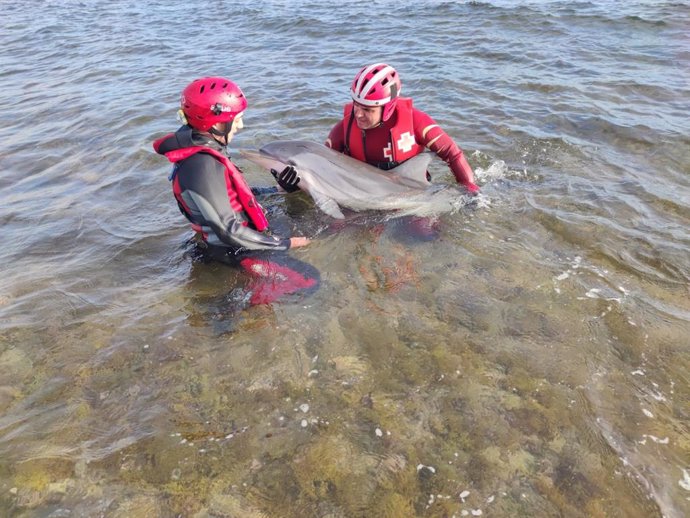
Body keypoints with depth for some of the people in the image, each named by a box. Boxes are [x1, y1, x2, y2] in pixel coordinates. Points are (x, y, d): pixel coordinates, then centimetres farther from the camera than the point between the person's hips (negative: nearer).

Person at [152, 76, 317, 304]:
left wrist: (277, 189, 7)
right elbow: (229, 232, -28)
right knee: (308, 281, -13)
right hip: (236, 252, -10)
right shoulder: (202, 166, -29)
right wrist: (285, 243, -20)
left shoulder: (201, 148, 1)